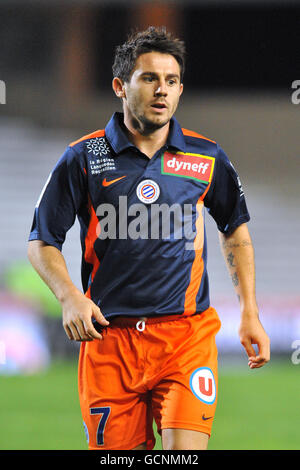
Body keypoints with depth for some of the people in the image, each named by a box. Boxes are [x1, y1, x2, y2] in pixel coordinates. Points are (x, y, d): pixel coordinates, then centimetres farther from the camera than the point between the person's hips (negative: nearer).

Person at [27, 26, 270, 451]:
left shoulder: (207, 157, 6)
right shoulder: (84, 158, 0)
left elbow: (235, 229, 21)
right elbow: (42, 241, 4)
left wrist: (250, 314, 14)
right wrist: (70, 296, -14)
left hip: (188, 334, 0)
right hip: (108, 338, 0)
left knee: (186, 452, -18)